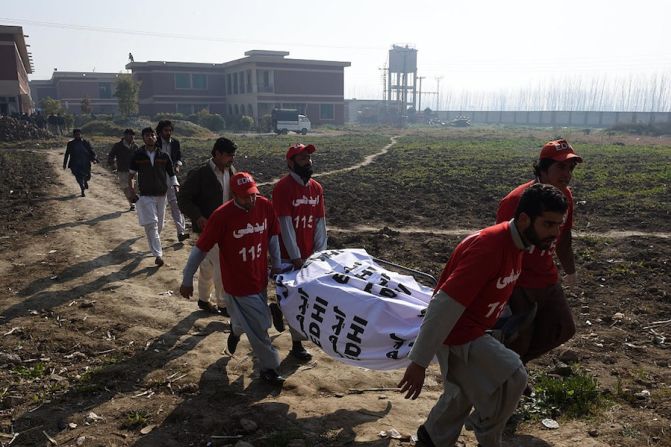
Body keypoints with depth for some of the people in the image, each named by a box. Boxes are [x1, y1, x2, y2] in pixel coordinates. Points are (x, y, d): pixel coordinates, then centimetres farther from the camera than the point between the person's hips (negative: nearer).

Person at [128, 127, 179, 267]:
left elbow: (171, 174, 7)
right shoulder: (138, 155, -2)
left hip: (161, 195, 2)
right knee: (151, 224, -11)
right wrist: (132, 189, -4)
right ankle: (158, 255, -10)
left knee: (159, 225, 13)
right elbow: (131, 174, 6)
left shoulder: (163, 156, 0)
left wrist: (175, 184, -9)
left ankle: (155, 247, 38)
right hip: (145, 195, -2)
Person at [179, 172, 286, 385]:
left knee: (256, 322, 21)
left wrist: (276, 265, 11)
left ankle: (236, 329, 54)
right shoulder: (222, 216, -22)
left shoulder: (265, 206, -10)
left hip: (260, 279, 5)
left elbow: (273, 237, 6)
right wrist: (187, 281, -6)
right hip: (237, 284, -5)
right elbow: (200, 249, -13)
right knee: (258, 327, 3)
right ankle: (269, 367, 24)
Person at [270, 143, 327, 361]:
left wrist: (319, 252, -2)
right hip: (289, 256, -6)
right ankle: (297, 345, 21)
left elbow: (320, 222, 5)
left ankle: (278, 308, 40)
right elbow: (285, 225, -17)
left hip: (309, 255, 6)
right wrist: (296, 257, -18)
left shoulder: (316, 188, 5)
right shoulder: (283, 187, -13)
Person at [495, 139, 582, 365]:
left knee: (564, 330, 13)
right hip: (518, 284, -8)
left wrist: (570, 271, 23)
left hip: (548, 279, 8)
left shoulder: (565, 196, 1)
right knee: (518, 341, 1)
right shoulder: (516, 200, -23)